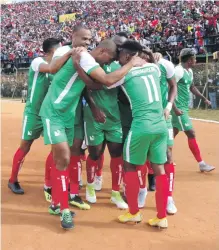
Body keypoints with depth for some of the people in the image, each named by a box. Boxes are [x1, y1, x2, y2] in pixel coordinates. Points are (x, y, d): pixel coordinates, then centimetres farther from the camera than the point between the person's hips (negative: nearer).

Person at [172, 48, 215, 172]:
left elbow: (192, 87, 25)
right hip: (178, 108, -10)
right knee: (191, 133, -7)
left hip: (184, 107, 10)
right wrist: (175, 108, -25)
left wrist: (204, 98, 16)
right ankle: (201, 164, 0)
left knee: (174, 132, 16)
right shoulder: (178, 71, -17)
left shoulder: (189, 71, 12)